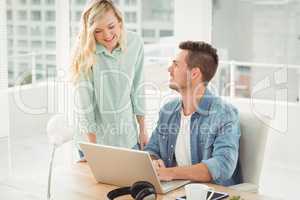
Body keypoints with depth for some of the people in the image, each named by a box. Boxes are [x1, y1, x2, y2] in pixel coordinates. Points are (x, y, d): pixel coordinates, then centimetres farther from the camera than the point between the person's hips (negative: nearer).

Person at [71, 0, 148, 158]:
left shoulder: (135, 43, -8)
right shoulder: (84, 51, -17)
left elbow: (137, 88, 2)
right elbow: (84, 101, -17)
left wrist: (142, 129, 6)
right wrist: (93, 145, -17)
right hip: (93, 138, -2)